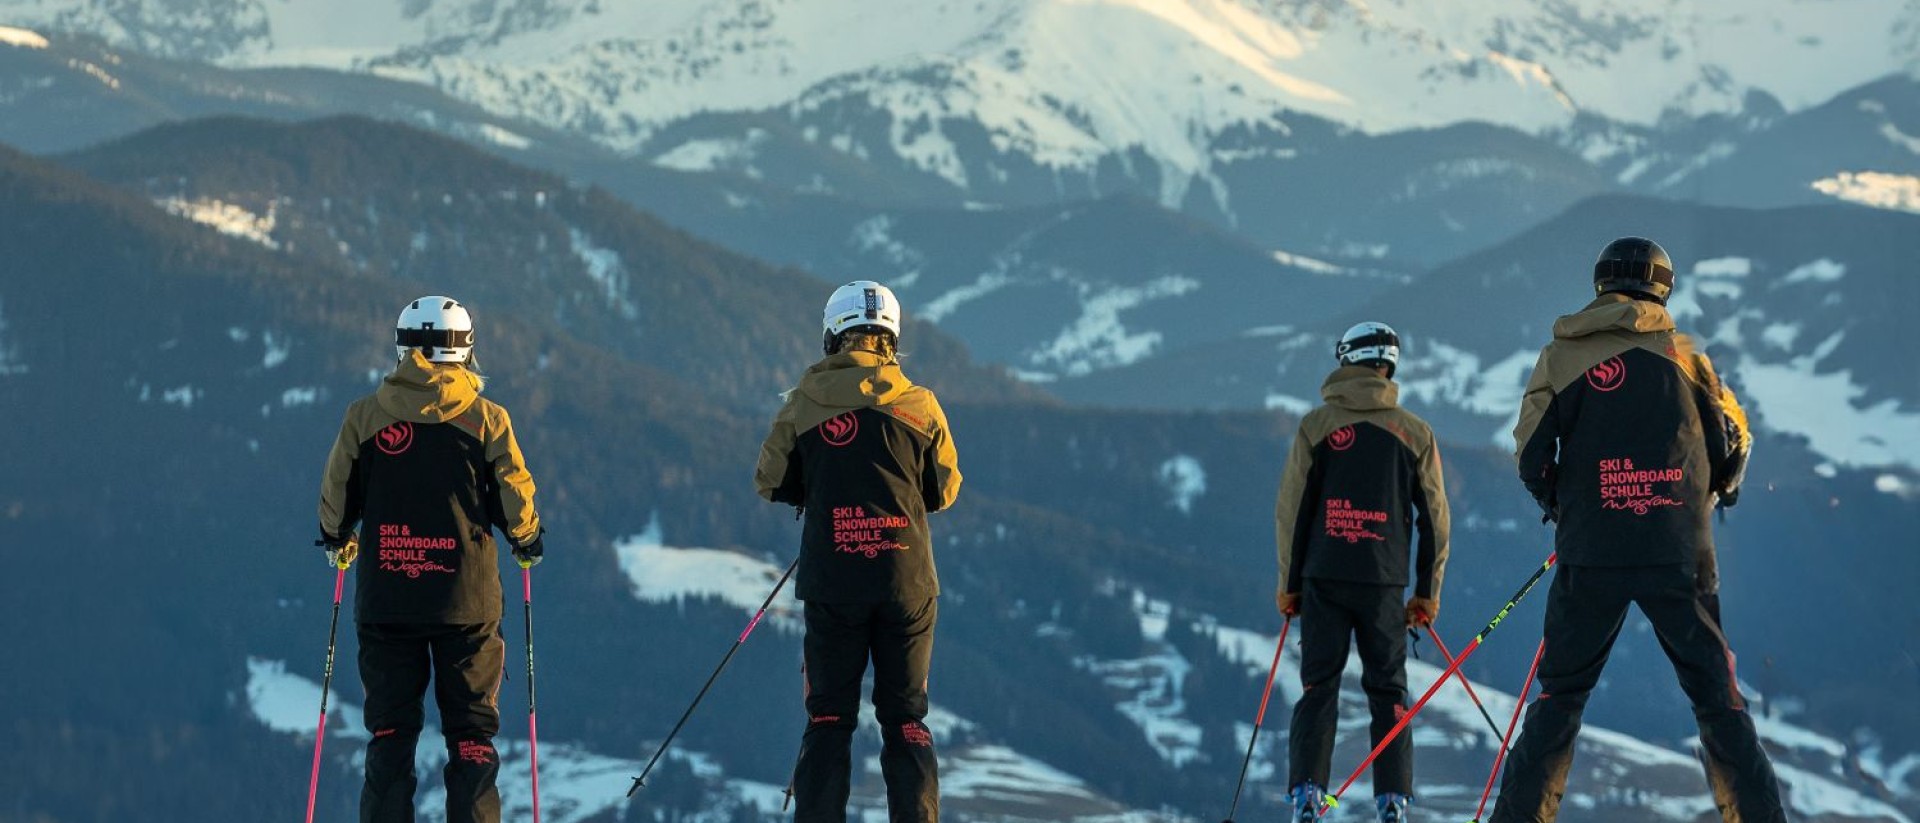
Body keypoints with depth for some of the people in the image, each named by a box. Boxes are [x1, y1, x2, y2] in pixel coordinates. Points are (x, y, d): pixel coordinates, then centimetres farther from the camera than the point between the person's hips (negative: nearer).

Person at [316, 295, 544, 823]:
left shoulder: (364, 416, 1)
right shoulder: (486, 419, -3)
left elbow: (336, 497, 7)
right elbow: (514, 497, 0)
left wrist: (337, 541, 28)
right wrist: (527, 541, 22)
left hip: (385, 598, 1)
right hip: (466, 599, -1)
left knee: (390, 734, 8)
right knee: (471, 732, 5)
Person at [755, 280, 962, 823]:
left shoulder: (806, 403, -2)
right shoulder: (920, 405, -1)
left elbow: (771, 482, 5)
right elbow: (945, 490, 8)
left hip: (832, 580, 0)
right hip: (907, 578, 0)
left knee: (828, 716, 8)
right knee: (906, 717, 8)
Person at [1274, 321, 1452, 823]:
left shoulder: (1317, 426, 1)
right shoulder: (1415, 433, 4)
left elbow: (1290, 510, 1)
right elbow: (1434, 518, 6)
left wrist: (1288, 583, 8)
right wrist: (1428, 593, 14)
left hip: (1324, 579, 0)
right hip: (1385, 584, 0)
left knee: (1318, 688, 4)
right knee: (1388, 692, 7)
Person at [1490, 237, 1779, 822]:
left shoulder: (1561, 356, 3)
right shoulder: (1681, 353, 3)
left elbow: (1531, 454, 1)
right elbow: (1733, 440, 8)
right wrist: (1706, 497, 28)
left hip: (1591, 555, 0)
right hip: (1679, 553, 0)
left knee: (1560, 695, 8)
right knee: (1718, 696, 6)